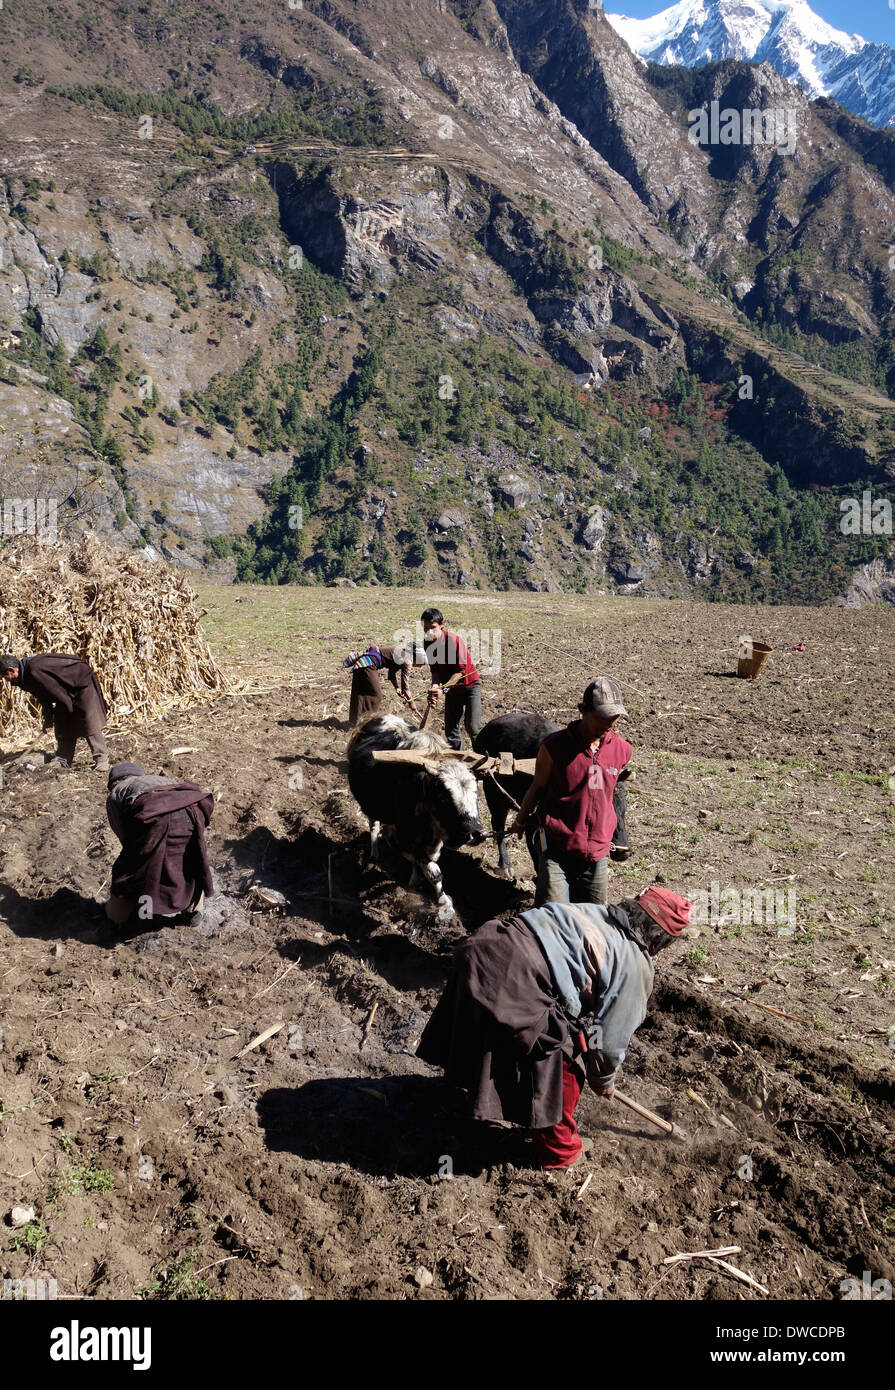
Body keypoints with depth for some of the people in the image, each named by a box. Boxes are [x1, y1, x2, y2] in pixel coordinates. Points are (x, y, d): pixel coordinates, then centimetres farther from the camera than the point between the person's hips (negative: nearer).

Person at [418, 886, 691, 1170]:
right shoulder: (636, 966, 3)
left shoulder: (593, 912, 21)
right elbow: (612, 1039, 10)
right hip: (519, 984, -7)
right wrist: (603, 1081, 30)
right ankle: (559, 1150, 38)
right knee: (563, 1066, 18)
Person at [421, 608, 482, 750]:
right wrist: (434, 687, -23)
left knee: (472, 726, -15)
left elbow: (460, 670, -25)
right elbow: (434, 669, -3)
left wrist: (443, 689, -34)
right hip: (451, 687, 6)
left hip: (470, 684, -6)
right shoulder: (426, 643, -9)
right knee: (451, 728, 4)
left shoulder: (454, 639, -25)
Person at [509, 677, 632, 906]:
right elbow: (537, 787, 5)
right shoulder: (554, 746, -10)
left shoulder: (622, 750, 2)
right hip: (557, 850, -4)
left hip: (597, 853, 4)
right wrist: (519, 823, 18)